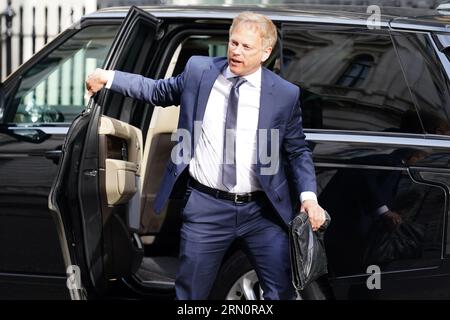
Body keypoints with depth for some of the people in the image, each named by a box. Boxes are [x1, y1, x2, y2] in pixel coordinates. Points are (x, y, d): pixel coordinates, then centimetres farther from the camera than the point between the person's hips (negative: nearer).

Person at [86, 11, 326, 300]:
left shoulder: (285, 94, -3)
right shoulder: (198, 71, 0)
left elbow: (298, 151, 5)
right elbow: (158, 92, 18)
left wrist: (308, 196, -9)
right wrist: (108, 78, 13)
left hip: (262, 211, -1)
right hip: (206, 208, 1)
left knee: (282, 292, 1)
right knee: (191, 292, 7)